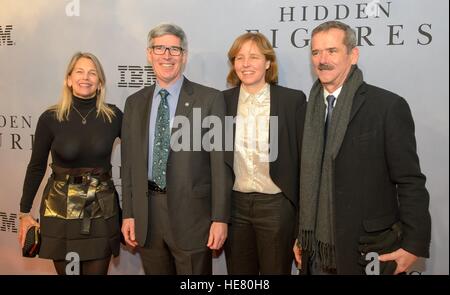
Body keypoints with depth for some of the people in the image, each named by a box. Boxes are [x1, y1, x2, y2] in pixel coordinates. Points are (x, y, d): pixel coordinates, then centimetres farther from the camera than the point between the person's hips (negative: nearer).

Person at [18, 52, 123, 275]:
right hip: (61, 210, 0)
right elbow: (36, 167, 2)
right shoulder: (50, 119, -6)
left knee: (98, 271, 9)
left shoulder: (113, 116, -4)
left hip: (102, 211, 1)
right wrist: (25, 212, 5)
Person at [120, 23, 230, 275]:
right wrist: (128, 214, 7)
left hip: (191, 214, -3)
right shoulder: (135, 102, 9)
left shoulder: (210, 99, -4)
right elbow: (129, 162, 10)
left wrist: (220, 218, -9)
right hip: (146, 216, 4)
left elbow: (220, 162, -6)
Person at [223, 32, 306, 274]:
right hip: (234, 204, 3)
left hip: (276, 204, -2)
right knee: (238, 271, 17)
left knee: (276, 270, 13)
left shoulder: (293, 100, -6)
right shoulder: (223, 101, 2)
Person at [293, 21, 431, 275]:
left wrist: (414, 244, -11)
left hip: (371, 251, -4)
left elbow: (410, 182, -9)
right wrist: (302, 235, 10)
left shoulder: (388, 106, -9)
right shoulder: (309, 109, 5)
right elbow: (307, 179, 8)